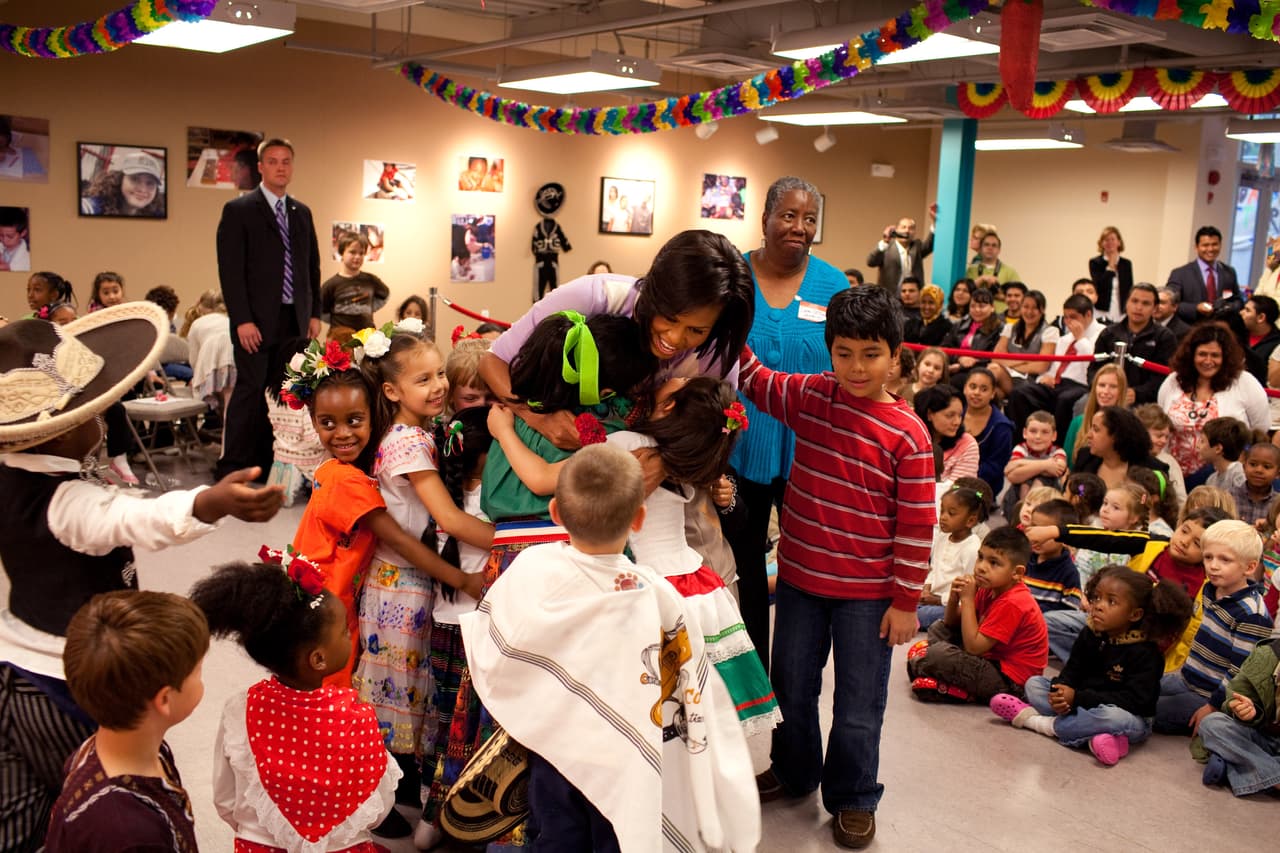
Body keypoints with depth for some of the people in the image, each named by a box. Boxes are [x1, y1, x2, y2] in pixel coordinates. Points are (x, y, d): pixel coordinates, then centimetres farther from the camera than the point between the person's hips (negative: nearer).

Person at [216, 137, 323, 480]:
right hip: (257, 321, -5)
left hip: (294, 321, 5)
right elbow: (230, 270, -8)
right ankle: (232, 467, 3)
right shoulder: (238, 210, -2)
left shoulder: (302, 213, 16)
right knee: (250, 391, -5)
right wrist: (242, 320, -14)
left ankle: (269, 463, 12)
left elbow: (312, 266, 19)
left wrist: (314, 313, 11)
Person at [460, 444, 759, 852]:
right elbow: (691, 695, -13)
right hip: (624, 762, -2)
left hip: (550, 747, 2)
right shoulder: (657, 596, -24)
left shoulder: (529, 569, -21)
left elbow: (486, 655, -8)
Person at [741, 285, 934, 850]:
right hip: (800, 576, 4)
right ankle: (793, 770, 44)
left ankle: (853, 797, 31)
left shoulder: (907, 434, -16)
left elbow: (916, 525, -12)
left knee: (859, 701, 10)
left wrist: (906, 600, -9)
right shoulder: (809, 397, -4)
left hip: (868, 591, -4)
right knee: (791, 682, 20)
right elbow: (755, 380, 11)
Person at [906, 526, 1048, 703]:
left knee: (939, 654, -26)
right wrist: (954, 597, -11)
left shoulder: (1011, 604, -25)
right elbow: (952, 623, 11)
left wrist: (967, 599, -24)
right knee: (940, 628, 16)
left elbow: (973, 647, -27)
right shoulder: (989, 589, 3)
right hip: (991, 658, 10)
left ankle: (918, 667, 4)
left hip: (1009, 680, -10)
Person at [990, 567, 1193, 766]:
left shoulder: (1144, 652, -17)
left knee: (1113, 717, -41)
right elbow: (1072, 671, 4)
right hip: (1081, 706, 7)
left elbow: (1133, 700, -24)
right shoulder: (1089, 635, 1)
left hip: (1131, 718, -6)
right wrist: (1061, 691, -23)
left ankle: (1046, 724, -22)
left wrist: (1078, 698, -28)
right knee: (1034, 683, -4)